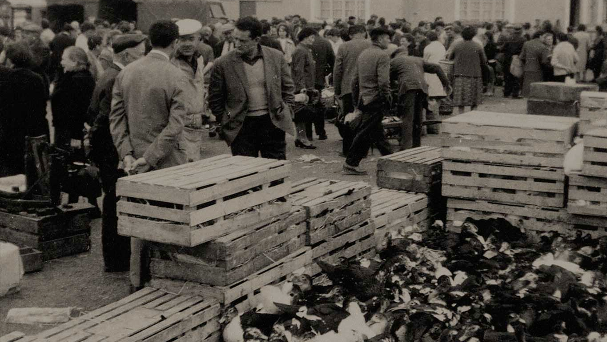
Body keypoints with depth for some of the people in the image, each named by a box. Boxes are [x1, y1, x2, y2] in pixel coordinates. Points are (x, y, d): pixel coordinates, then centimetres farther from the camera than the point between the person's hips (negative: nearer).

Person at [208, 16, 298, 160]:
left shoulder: (276, 57, 1)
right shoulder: (223, 65, -5)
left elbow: (287, 88, 12)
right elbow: (215, 100, 3)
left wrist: (286, 114, 5)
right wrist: (227, 123, 1)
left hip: (273, 122, 1)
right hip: (242, 126, -1)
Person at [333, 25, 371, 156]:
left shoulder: (343, 47, 2)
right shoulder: (371, 46, 1)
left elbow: (337, 71, 2)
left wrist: (337, 91, 9)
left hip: (348, 89, 0)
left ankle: (348, 149, 11)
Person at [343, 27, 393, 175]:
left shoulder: (363, 54, 13)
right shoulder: (382, 56, -12)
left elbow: (355, 79, 15)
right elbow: (383, 82, -21)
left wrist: (356, 101, 20)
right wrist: (388, 99, -11)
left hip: (364, 99, 8)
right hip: (376, 100, -8)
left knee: (378, 133, 13)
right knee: (364, 133, -3)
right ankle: (350, 164, 1)